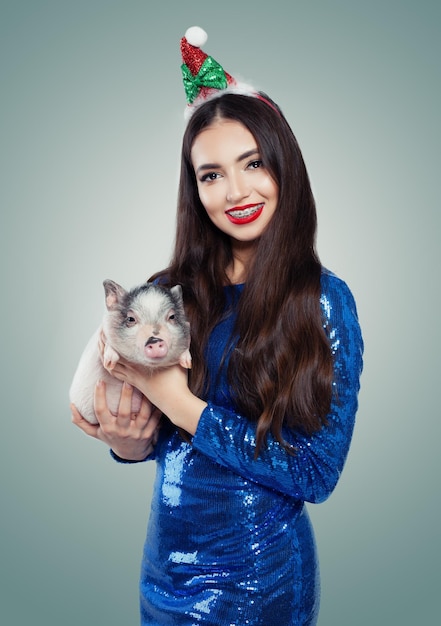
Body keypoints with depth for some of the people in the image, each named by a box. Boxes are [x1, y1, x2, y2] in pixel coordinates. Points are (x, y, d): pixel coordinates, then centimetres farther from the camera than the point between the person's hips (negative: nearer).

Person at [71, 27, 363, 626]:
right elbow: (149, 442, 1)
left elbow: (318, 473, -19)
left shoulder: (325, 300, -16)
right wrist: (128, 439, -21)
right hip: (165, 567, 3)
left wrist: (181, 403, -22)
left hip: (266, 574, -3)